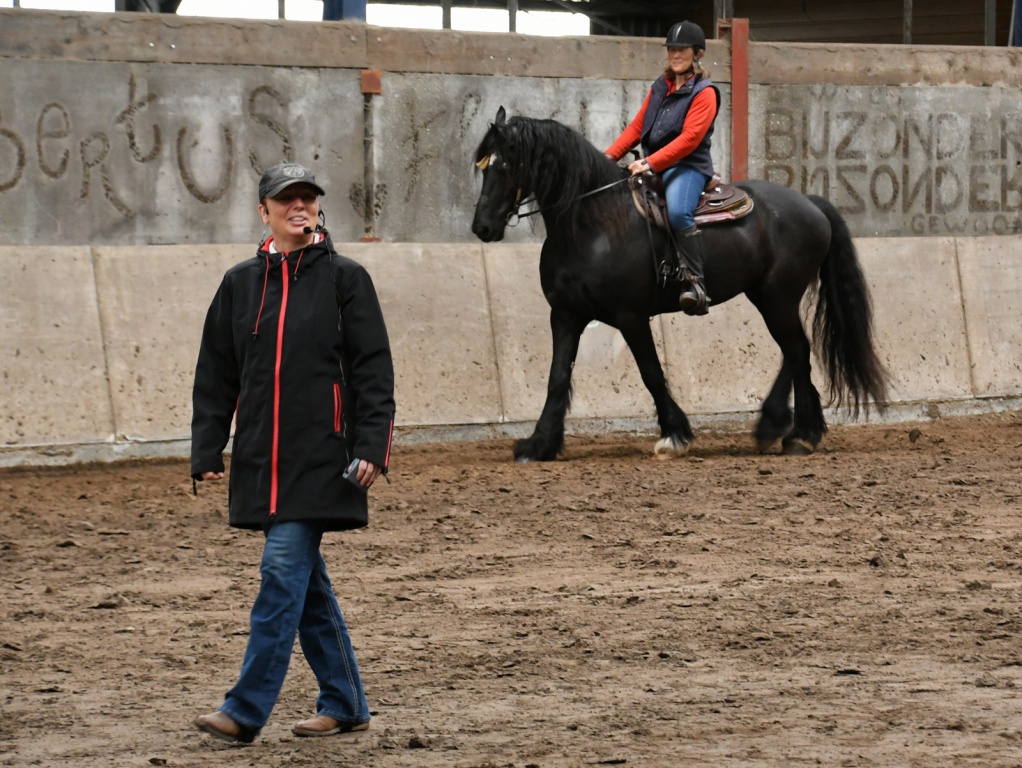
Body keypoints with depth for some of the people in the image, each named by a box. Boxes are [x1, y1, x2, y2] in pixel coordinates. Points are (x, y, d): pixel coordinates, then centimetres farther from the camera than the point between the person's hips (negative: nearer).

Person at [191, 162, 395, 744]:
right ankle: (346, 705, 19)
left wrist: (371, 446, -11)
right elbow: (215, 374, 12)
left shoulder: (345, 279, -1)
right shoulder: (241, 284, 10)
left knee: (284, 571, -12)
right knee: (305, 580, 9)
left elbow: (373, 369, -3)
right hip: (262, 457, 5)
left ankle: (247, 710, -13)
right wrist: (208, 450, 5)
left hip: (322, 454, -5)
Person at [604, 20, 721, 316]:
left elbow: (689, 138, -15)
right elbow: (637, 126, 16)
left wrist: (651, 163, -24)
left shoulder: (704, 92, -5)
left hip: (687, 167, -8)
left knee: (678, 211, -36)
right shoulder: (660, 88, 17)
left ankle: (695, 282, -38)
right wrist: (610, 156, 1)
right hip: (653, 167, 8)